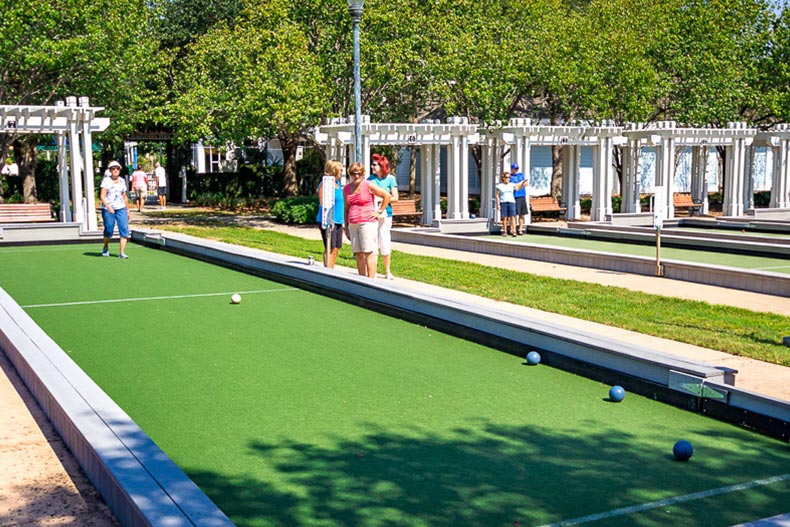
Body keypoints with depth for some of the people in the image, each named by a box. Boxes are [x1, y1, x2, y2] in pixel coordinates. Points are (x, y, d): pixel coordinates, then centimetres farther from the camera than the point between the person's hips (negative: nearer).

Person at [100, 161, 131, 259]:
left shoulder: (122, 181, 10)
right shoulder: (106, 180, -3)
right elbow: (102, 196, -11)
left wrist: (127, 210, 16)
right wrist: (108, 206, -26)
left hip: (121, 208, 3)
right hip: (108, 209, -3)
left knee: (124, 230, -10)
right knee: (109, 230, 3)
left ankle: (122, 253, -10)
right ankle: (106, 248, 32)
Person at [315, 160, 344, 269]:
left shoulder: (338, 183, 15)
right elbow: (323, 204, -17)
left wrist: (343, 219, 18)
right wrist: (328, 219, -23)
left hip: (338, 221, 8)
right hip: (328, 221, -8)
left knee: (336, 248, 11)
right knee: (330, 249, -5)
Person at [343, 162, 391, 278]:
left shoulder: (368, 186, -4)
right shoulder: (346, 189, 12)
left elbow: (387, 195, -1)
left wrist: (379, 212, -3)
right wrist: (346, 226, 16)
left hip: (367, 222, -6)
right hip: (353, 224, 6)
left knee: (369, 252, -9)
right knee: (358, 254, 7)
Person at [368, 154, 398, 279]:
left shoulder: (390, 179, 0)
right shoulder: (370, 179, 8)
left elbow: (395, 197, -2)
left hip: (385, 214, -2)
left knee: (385, 242, 0)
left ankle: (387, 271, 13)